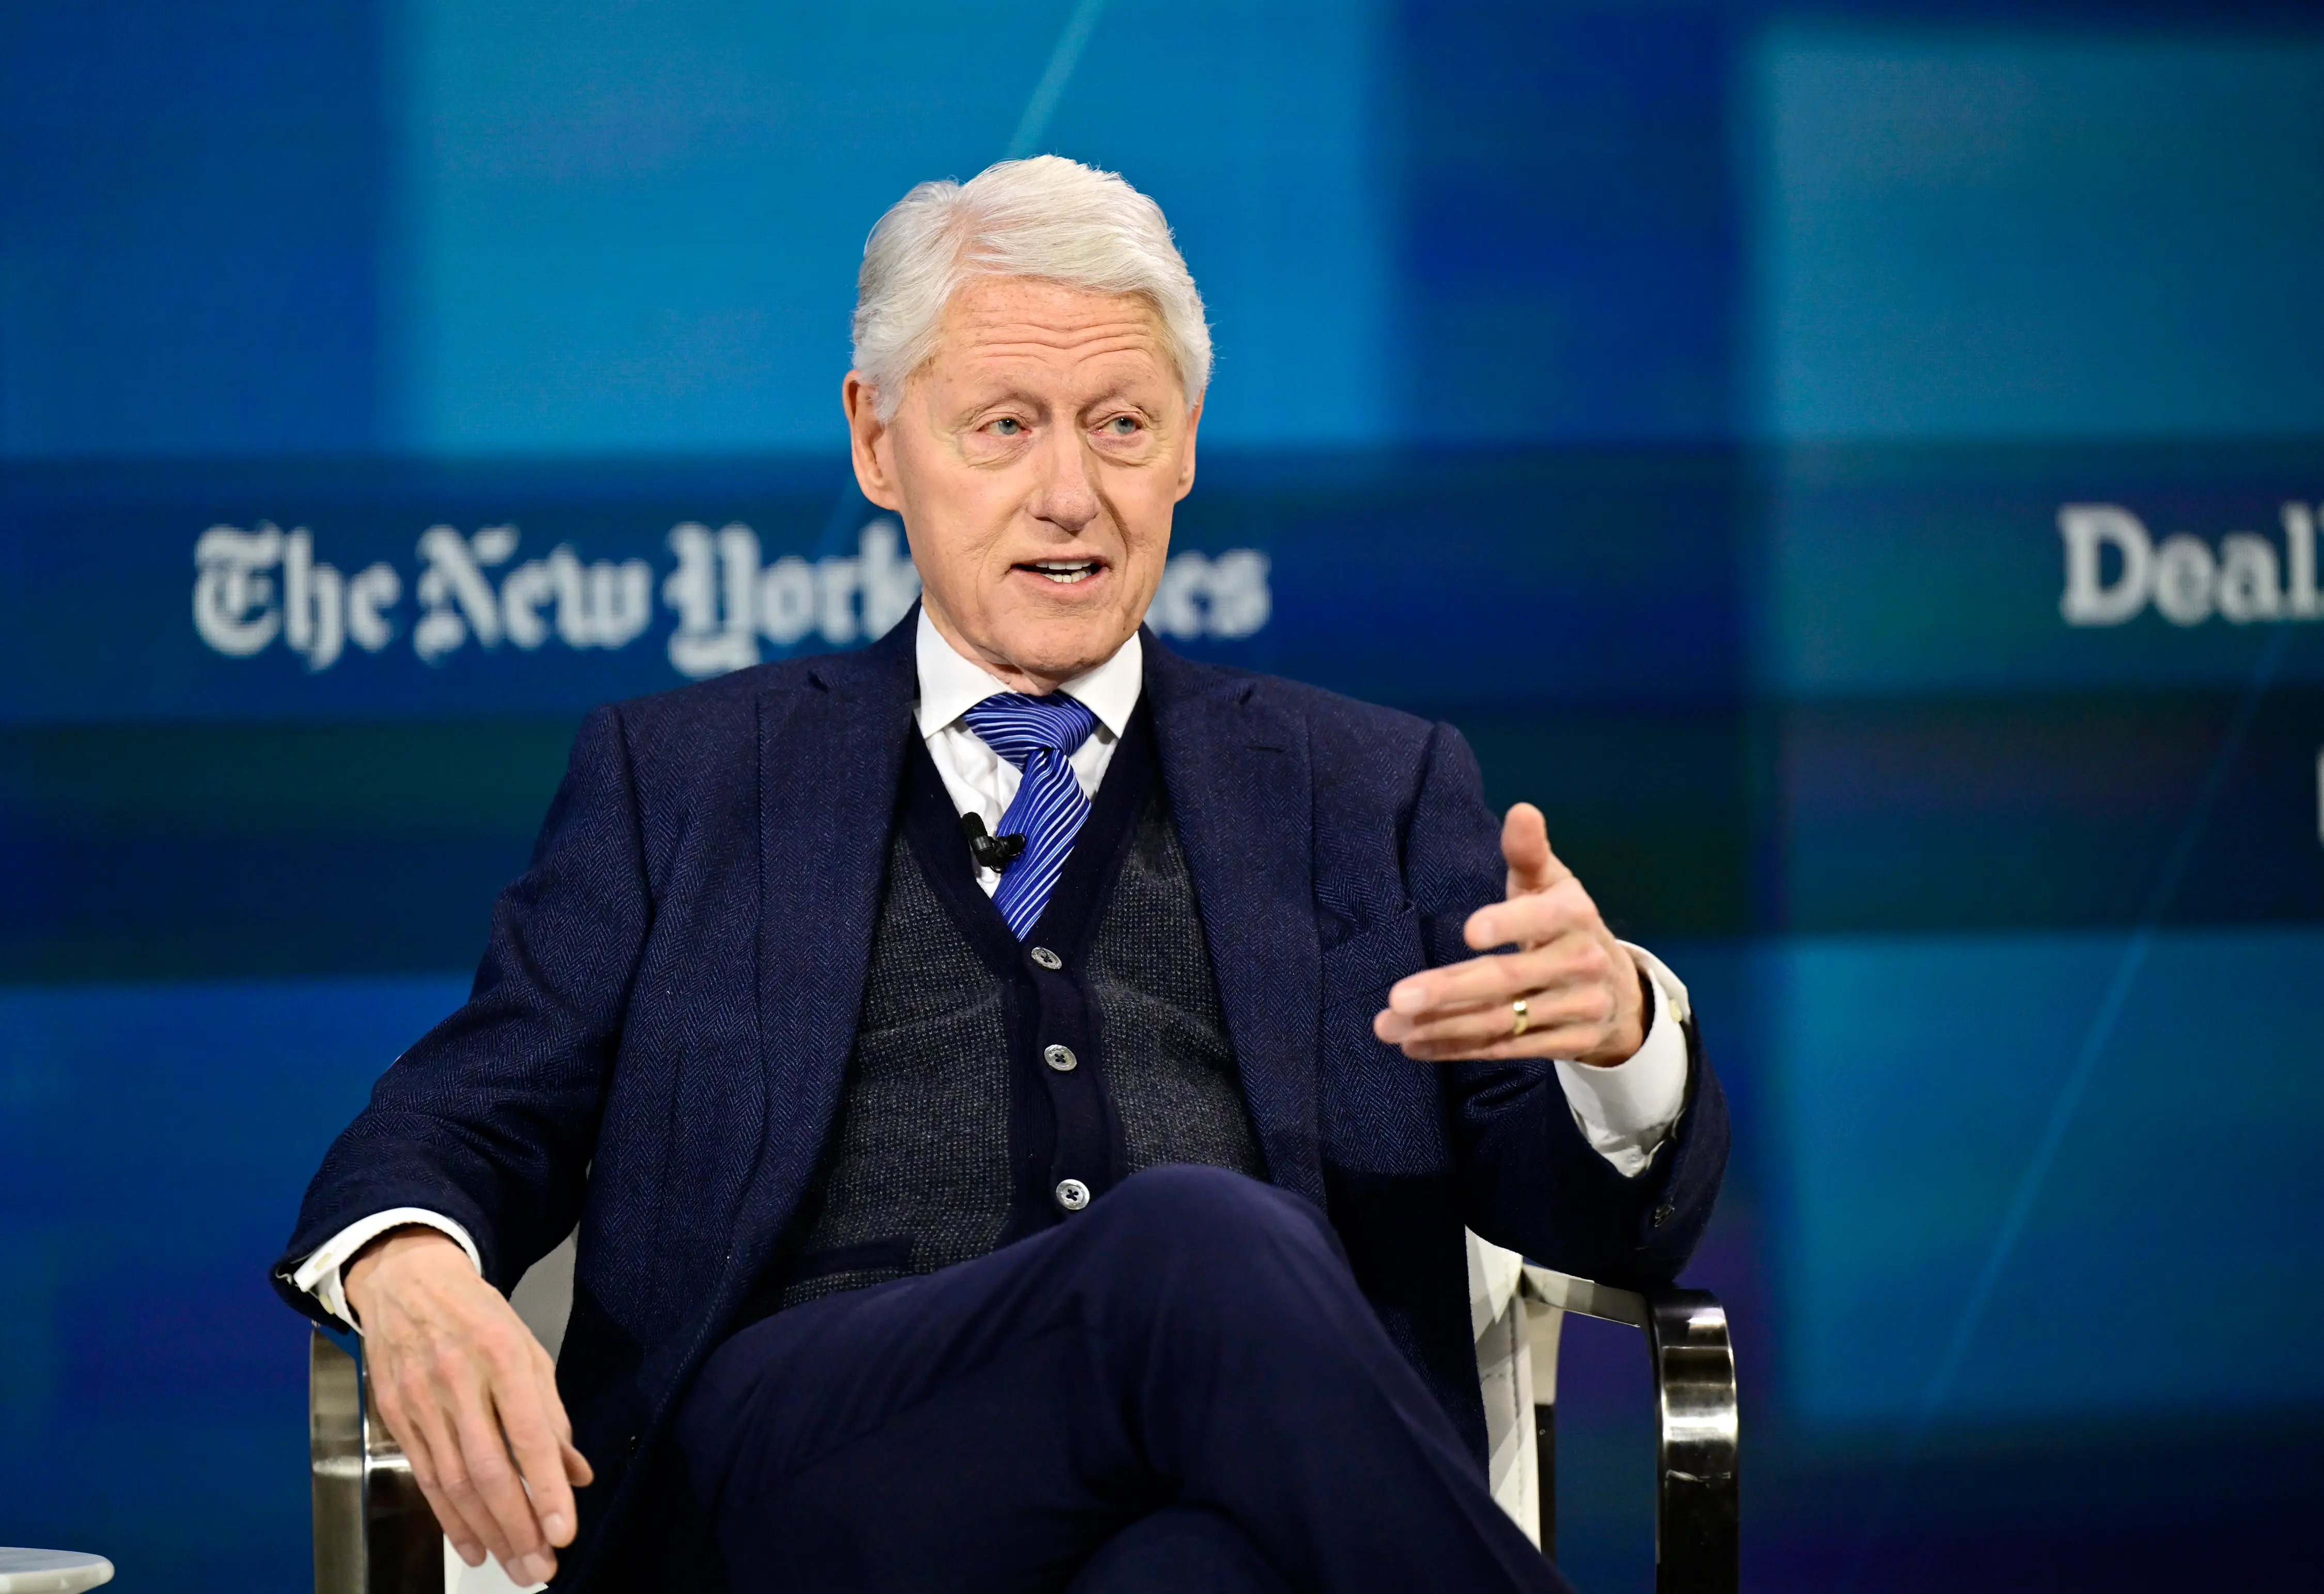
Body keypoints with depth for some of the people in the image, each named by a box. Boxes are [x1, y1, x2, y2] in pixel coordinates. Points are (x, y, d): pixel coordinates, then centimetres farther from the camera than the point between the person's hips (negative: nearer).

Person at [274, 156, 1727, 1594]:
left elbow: (1606, 1216, 15)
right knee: (1197, 1245, -33)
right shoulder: (678, 774, 23)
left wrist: (1618, 1026, -12)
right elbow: (484, 1114, 14)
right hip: (804, 1464, 1)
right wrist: (410, 1271, -13)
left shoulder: (1368, 787, 23)